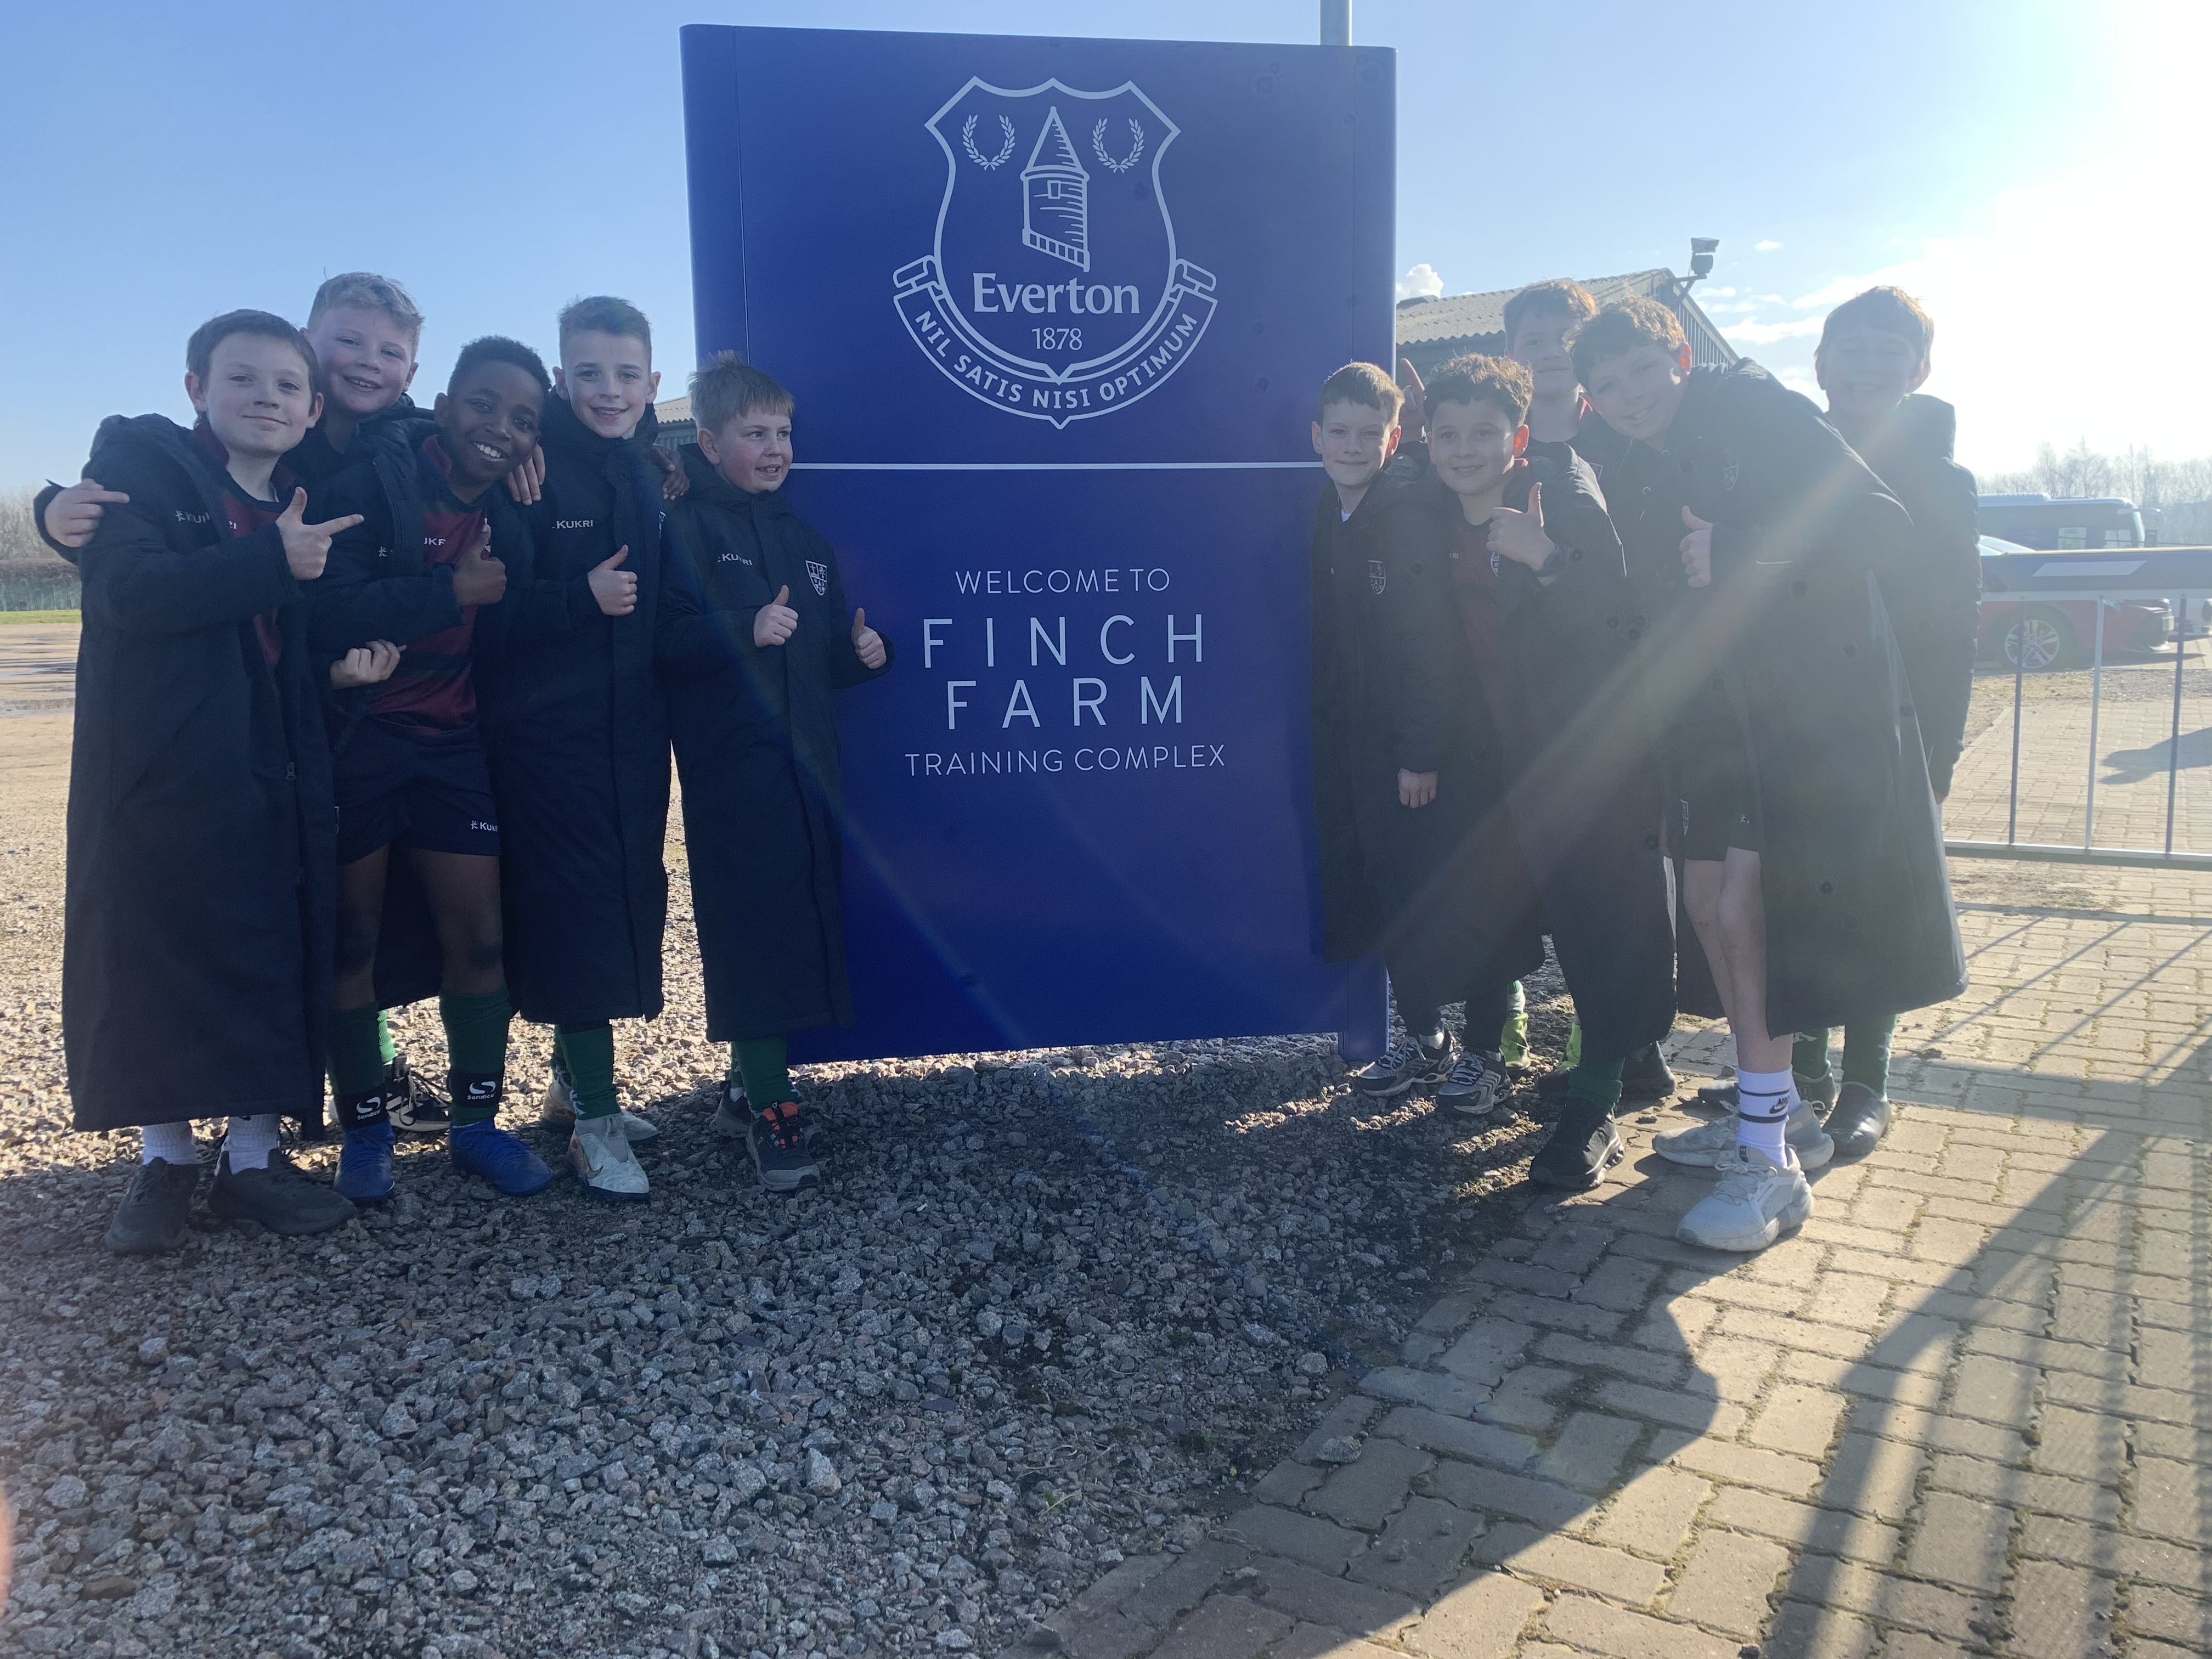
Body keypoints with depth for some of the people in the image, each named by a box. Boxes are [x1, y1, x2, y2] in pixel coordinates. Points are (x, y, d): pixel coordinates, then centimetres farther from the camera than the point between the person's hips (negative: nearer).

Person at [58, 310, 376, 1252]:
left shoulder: (311, 509, 13)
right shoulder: (137, 458, -2)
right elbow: (128, 590, -18)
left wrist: (343, 667, -2)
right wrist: (273, 561, -21)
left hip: (275, 782, 4)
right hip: (157, 769, -4)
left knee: (274, 962, 5)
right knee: (150, 955, 4)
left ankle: (253, 1156, 18)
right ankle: (164, 1158, 19)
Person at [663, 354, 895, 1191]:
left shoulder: (806, 539, 18)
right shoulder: (687, 526, -3)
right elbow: (662, 642, -14)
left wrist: (864, 652, 1)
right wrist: (745, 629, -27)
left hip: (806, 759, 7)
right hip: (731, 765, -7)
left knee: (801, 919, 9)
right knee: (757, 927, -8)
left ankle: (751, 1083, 24)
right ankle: (768, 1111, 1)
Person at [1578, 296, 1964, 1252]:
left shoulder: (1761, 414, -7)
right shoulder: (1634, 482, 13)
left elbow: (1884, 527, -15)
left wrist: (1739, 554, -23)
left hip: (1814, 703, -7)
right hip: (1713, 716, 7)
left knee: (1747, 910, -14)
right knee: (1712, 909, 7)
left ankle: (1770, 1165, -6)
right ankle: (1779, 1116, 25)